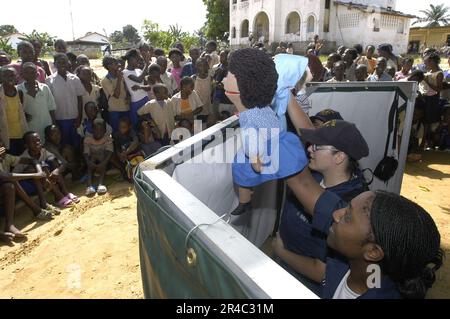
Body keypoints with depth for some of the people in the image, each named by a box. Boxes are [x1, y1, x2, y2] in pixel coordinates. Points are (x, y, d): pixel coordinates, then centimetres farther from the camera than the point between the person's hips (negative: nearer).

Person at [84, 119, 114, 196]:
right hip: (93, 161, 1)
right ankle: (90, 185, -43)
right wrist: (89, 163, -36)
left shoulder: (107, 138, -12)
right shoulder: (87, 139, -8)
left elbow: (110, 153, -23)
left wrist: (102, 164, -39)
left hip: (103, 161, -1)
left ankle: (101, 183, -46)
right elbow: (86, 154, -15)